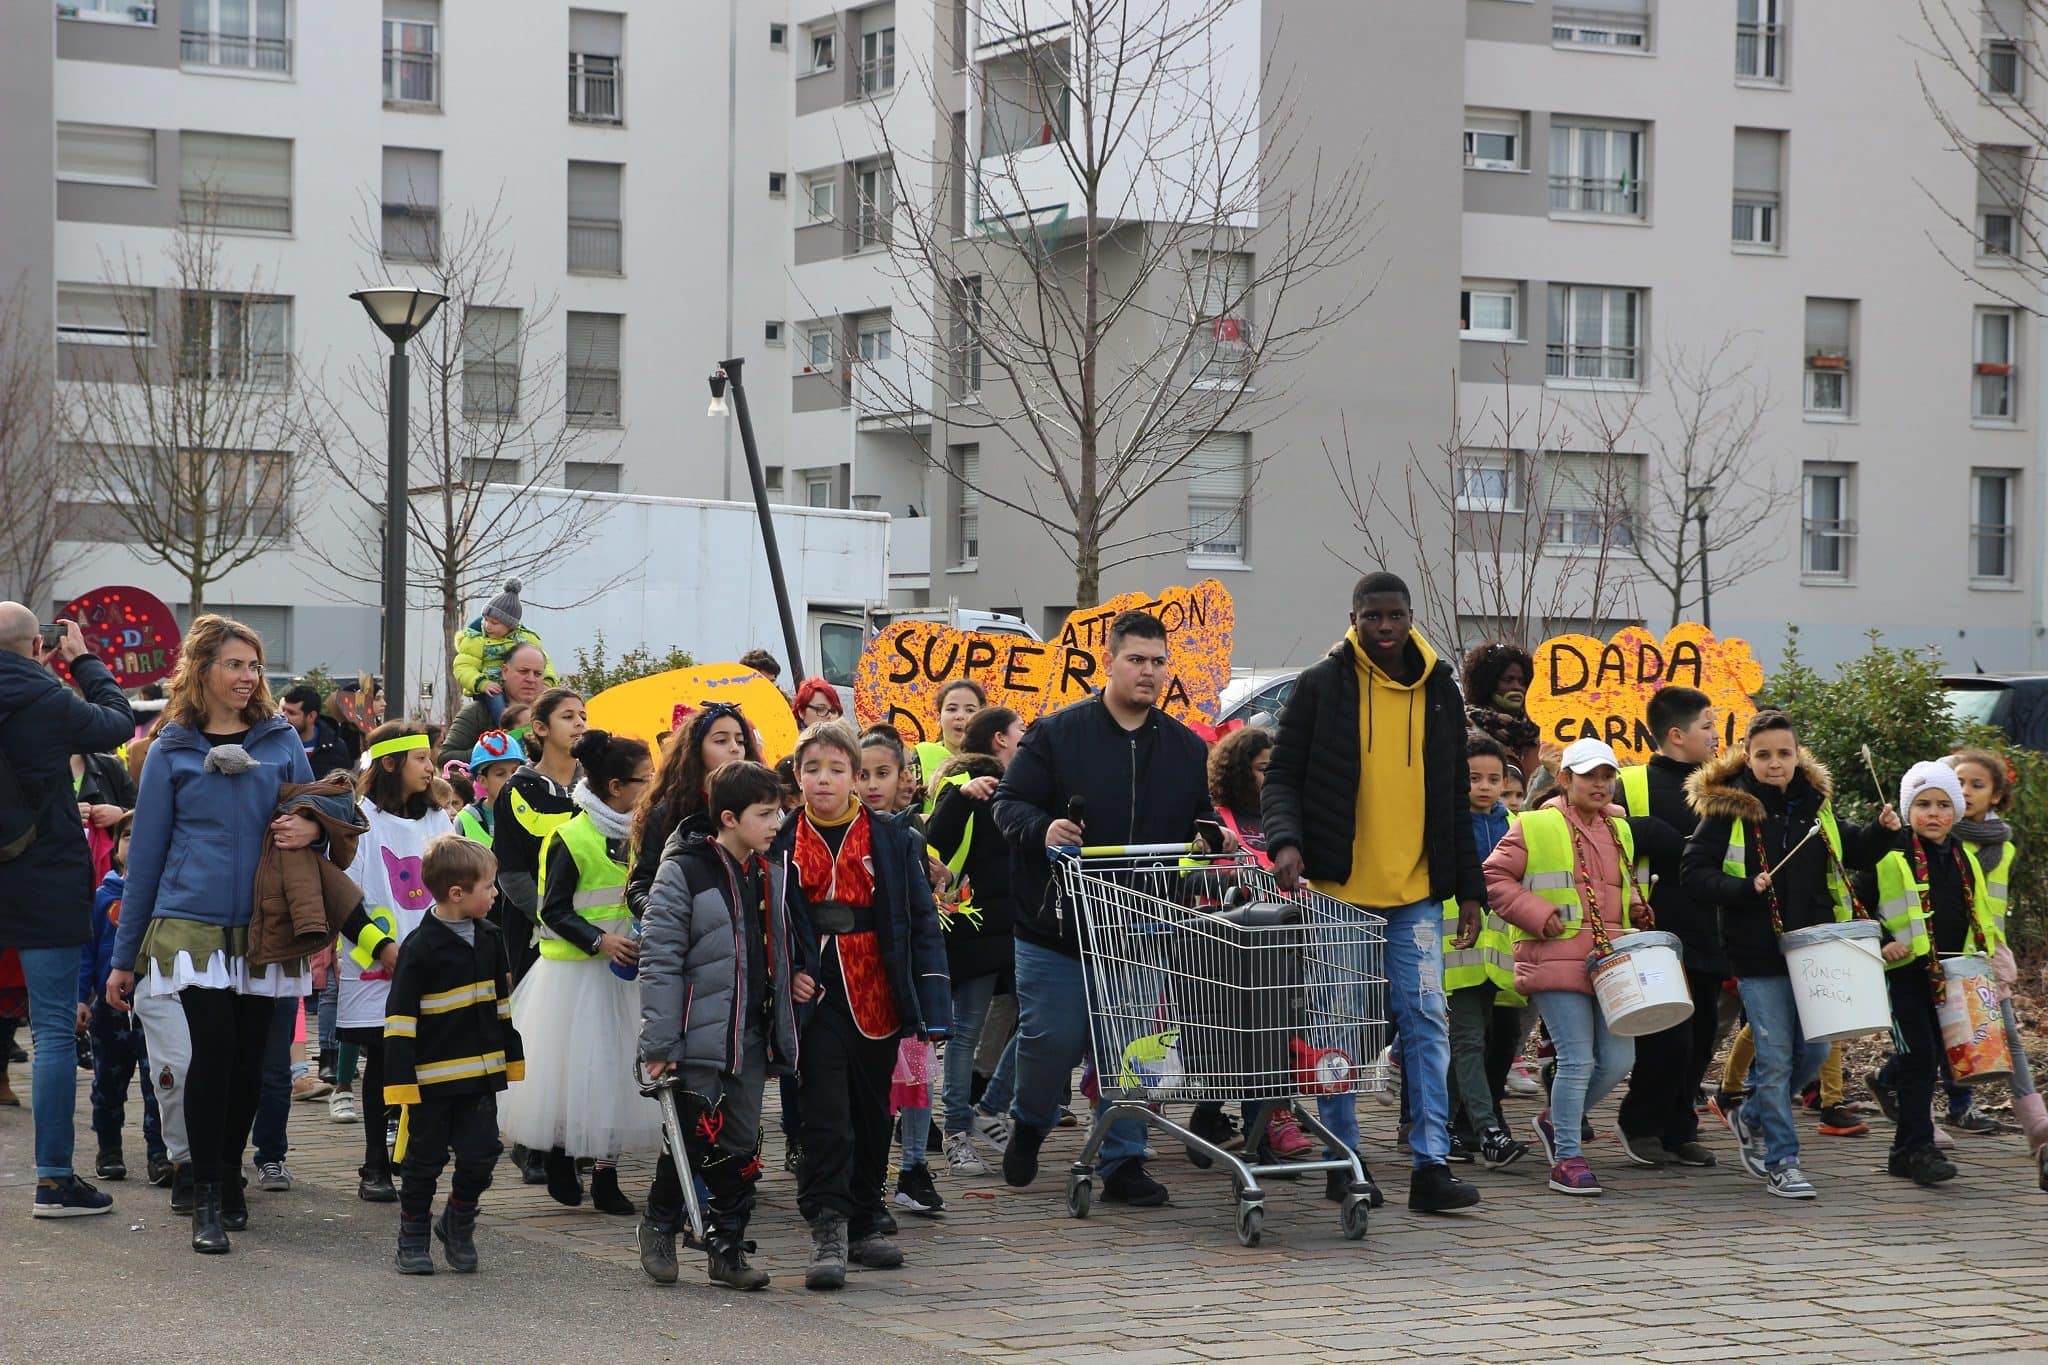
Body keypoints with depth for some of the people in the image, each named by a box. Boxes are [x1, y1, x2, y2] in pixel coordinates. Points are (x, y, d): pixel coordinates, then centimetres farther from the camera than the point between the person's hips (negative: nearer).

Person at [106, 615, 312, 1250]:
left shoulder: (282, 740, 7)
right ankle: (205, 1200, -8)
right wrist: (124, 957, 6)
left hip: (262, 931, 2)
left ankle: (226, 1179, 24)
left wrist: (310, 826, -11)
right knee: (211, 1051, -14)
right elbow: (146, 852, 6)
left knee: (247, 1061, 6)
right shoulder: (172, 751, 3)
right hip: (192, 927, -2)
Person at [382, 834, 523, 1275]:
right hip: (432, 1077, -5)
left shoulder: (488, 938, 7)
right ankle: (412, 1240, 18)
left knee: (480, 1152, 1)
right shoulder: (420, 948, -14)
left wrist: (511, 1056, 22)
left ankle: (458, 1224, 23)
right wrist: (400, 1079, -17)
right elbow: (399, 1019, -14)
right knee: (425, 1159, 5)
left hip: (480, 1074, 5)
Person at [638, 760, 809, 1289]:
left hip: (752, 1035, 6)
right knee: (693, 1140, -1)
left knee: (742, 1146, 6)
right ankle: (658, 1226, 21)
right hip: (701, 1037, -6)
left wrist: (791, 980, 7)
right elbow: (658, 959, -12)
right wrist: (658, 1043, -15)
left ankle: (727, 1247, 14)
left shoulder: (765, 873, 11)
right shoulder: (684, 871, -11)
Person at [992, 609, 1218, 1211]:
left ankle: (1124, 1162, 12)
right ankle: (1029, 1123, 29)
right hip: (1057, 928, -3)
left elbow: (1199, 818, 20)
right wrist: (1041, 829, -25)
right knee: (1052, 1041, 0)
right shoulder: (1057, 734, -3)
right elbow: (1009, 801, -4)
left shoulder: (1187, 748, 10)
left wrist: (1215, 834, -3)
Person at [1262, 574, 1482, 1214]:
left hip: (1416, 893, 2)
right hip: (1337, 887, -2)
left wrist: (1469, 888, 10)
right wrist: (1285, 839, -20)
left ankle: (1431, 1164, -6)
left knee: (1427, 1019, -5)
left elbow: (1455, 797, 14)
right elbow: (1282, 775, 0)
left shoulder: (1439, 690, 9)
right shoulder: (1321, 686, -1)